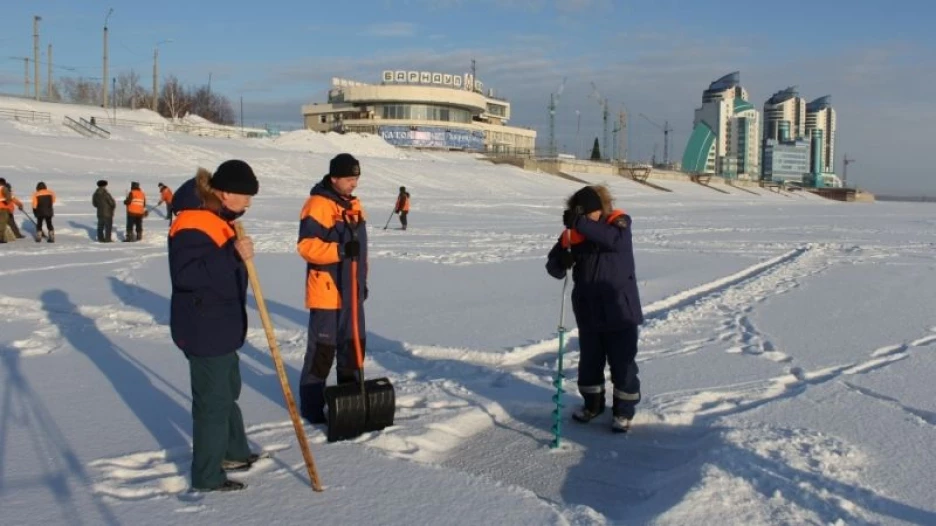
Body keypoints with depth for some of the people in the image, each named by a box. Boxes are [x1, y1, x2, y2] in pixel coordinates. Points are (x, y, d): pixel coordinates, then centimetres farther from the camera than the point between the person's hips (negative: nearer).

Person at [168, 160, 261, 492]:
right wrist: (233, 255, -39)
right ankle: (207, 476, 11)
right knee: (213, 399, -1)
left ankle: (233, 452, 40)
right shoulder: (193, 224, -23)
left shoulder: (217, 217, 10)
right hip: (204, 329, -11)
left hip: (221, 326, 11)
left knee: (227, 390, 23)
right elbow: (185, 274, -34)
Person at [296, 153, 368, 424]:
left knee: (354, 344, 15)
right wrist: (340, 251, -31)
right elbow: (306, 245, -20)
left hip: (352, 291, 8)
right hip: (326, 290, -8)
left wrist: (363, 281, 21)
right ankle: (311, 405, 9)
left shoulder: (354, 205, 13)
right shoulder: (317, 204, -13)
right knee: (322, 348, -3)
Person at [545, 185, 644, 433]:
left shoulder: (619, 221, -9)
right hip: (588, 312, 4)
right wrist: (562, 260, -26)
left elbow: (615, 240, -32)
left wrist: (582, 223, -38)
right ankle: (592, 404, 35)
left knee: (622, 363, 5)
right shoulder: (572, 234, -1)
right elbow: (554, 268, -2)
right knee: (589, 361, 16)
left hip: (619, 311, -4)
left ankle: (624, 410, 21)